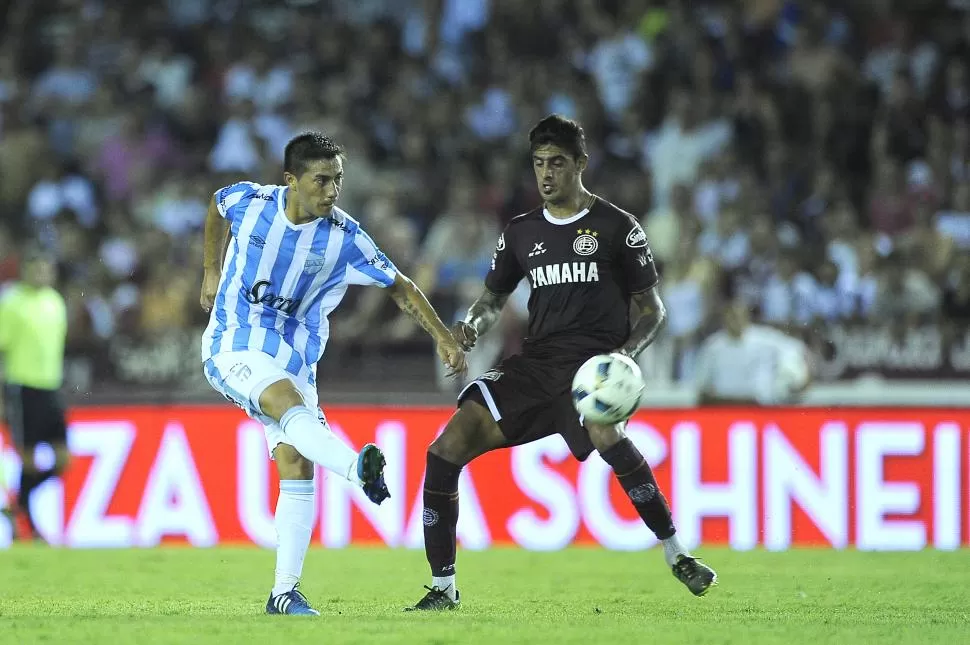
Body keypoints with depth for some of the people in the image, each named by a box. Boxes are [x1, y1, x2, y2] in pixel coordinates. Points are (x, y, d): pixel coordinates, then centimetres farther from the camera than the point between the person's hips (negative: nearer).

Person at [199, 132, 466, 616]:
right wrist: (212, 272, 22)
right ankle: (360, 468, -61)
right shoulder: (248, 201, -9)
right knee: (291, 404, -32)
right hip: (233, 346, -3)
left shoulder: (344, 239, -9)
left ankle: (285, 592, -4)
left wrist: (443, 337, -9)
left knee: (297, 468, -8)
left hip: (294, 357, 3)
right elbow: (217, 208, 16)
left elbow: (400, 287, -1)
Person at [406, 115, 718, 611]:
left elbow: (651, 308, 6)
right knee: (446, 450, -10)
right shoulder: (521, 232, 16)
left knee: (606, 435, -39)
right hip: (536, 361, 5)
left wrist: (629, 350, -14)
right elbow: (494, 297, 25)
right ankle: (443, 588, 1)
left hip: (596, 360, -5)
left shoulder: (617, 227, 4)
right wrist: (472, 325, 2)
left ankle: (677, 555, -26)